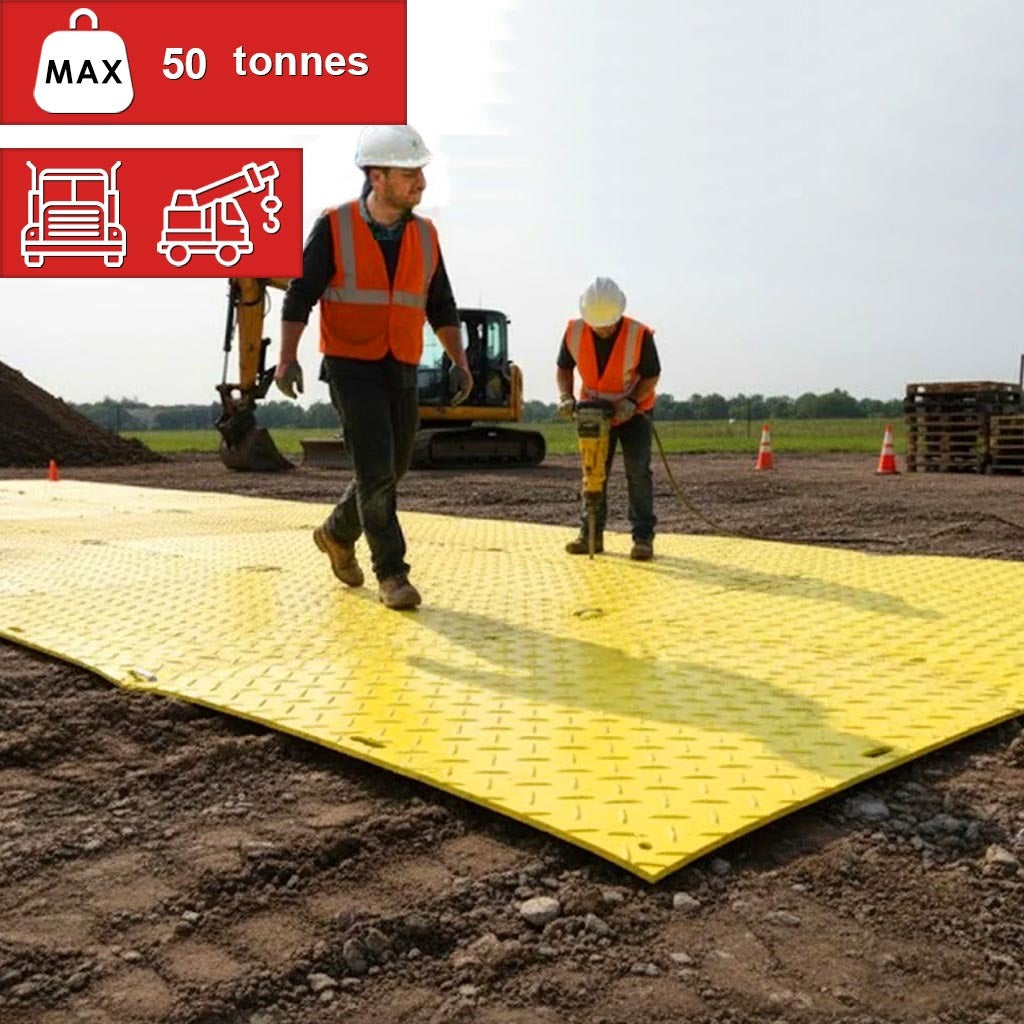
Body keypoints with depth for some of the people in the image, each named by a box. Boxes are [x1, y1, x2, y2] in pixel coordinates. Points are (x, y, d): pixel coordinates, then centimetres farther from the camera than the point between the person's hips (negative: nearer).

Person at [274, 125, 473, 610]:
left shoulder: (424, 235, 5)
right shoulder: (334, 227, -7)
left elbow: (442, 308, 8)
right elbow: (299, 297, -4)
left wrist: (460, 363, -4)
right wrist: (287, 358, -16)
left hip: (401, 373, 5)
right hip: (351, 369, -5)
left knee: (390, 471, 12)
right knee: (375, 470, -15)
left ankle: (337, 533, 37)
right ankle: (391, 574, -4)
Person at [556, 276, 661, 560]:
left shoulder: (639, 335, -25)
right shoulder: (574, 332, -16)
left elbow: (651, 376, -14)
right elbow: (564, 368, 0)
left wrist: (632, 401, -30)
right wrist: (565, 397, -18)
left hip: (633, 411, -3)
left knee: (638, 470, -11)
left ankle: (643, 537, -8)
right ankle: (591, 533, 13)